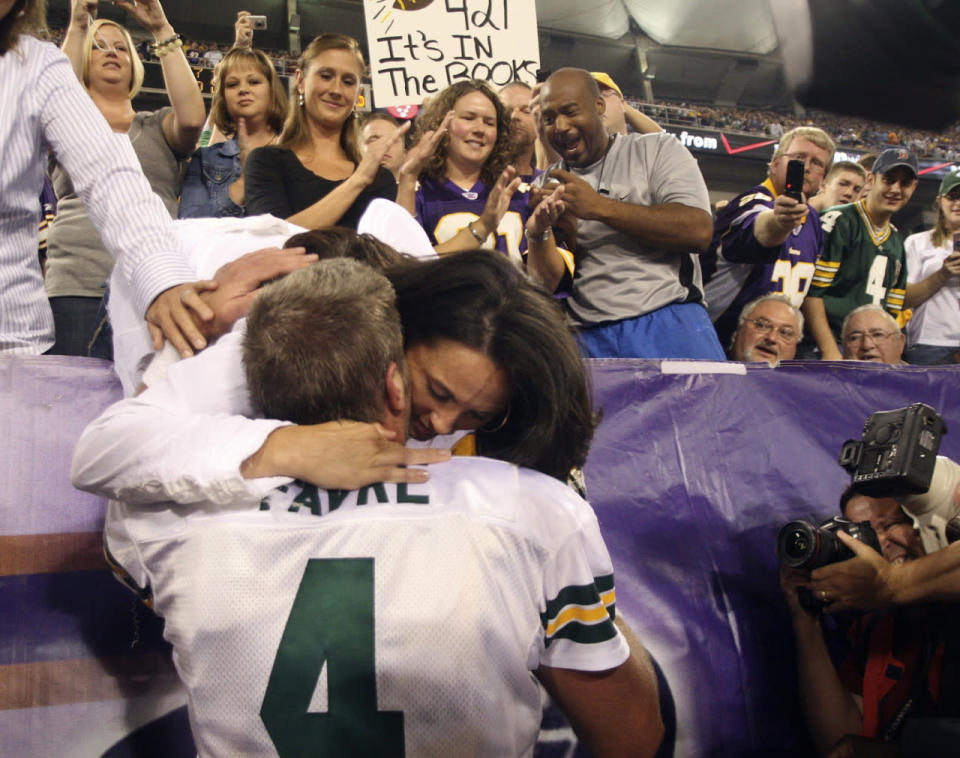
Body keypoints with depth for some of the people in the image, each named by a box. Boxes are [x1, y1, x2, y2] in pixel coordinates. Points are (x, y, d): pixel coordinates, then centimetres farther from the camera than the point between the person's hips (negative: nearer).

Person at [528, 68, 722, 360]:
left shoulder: (657, 150, 8)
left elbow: (699, 231, -9)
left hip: (668, 322, -2)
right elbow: (546, 283, 10)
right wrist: (539, 233, -11)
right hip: (587, 336, 2)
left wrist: (600, 207, -10)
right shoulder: (548, 185, 17)